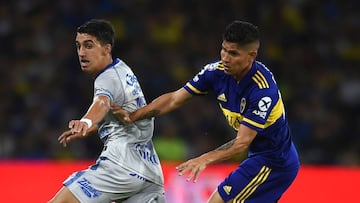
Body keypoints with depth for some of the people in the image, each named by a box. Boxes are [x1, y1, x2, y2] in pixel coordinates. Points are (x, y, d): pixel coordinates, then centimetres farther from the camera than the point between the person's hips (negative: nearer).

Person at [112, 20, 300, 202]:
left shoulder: (263, 90, -29)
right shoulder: (217, 71, -8)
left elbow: (242, 143, -30)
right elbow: (175, 99, -2)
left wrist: (205, 159, -44)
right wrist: (132, 116, -11)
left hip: (273, 162, -8)